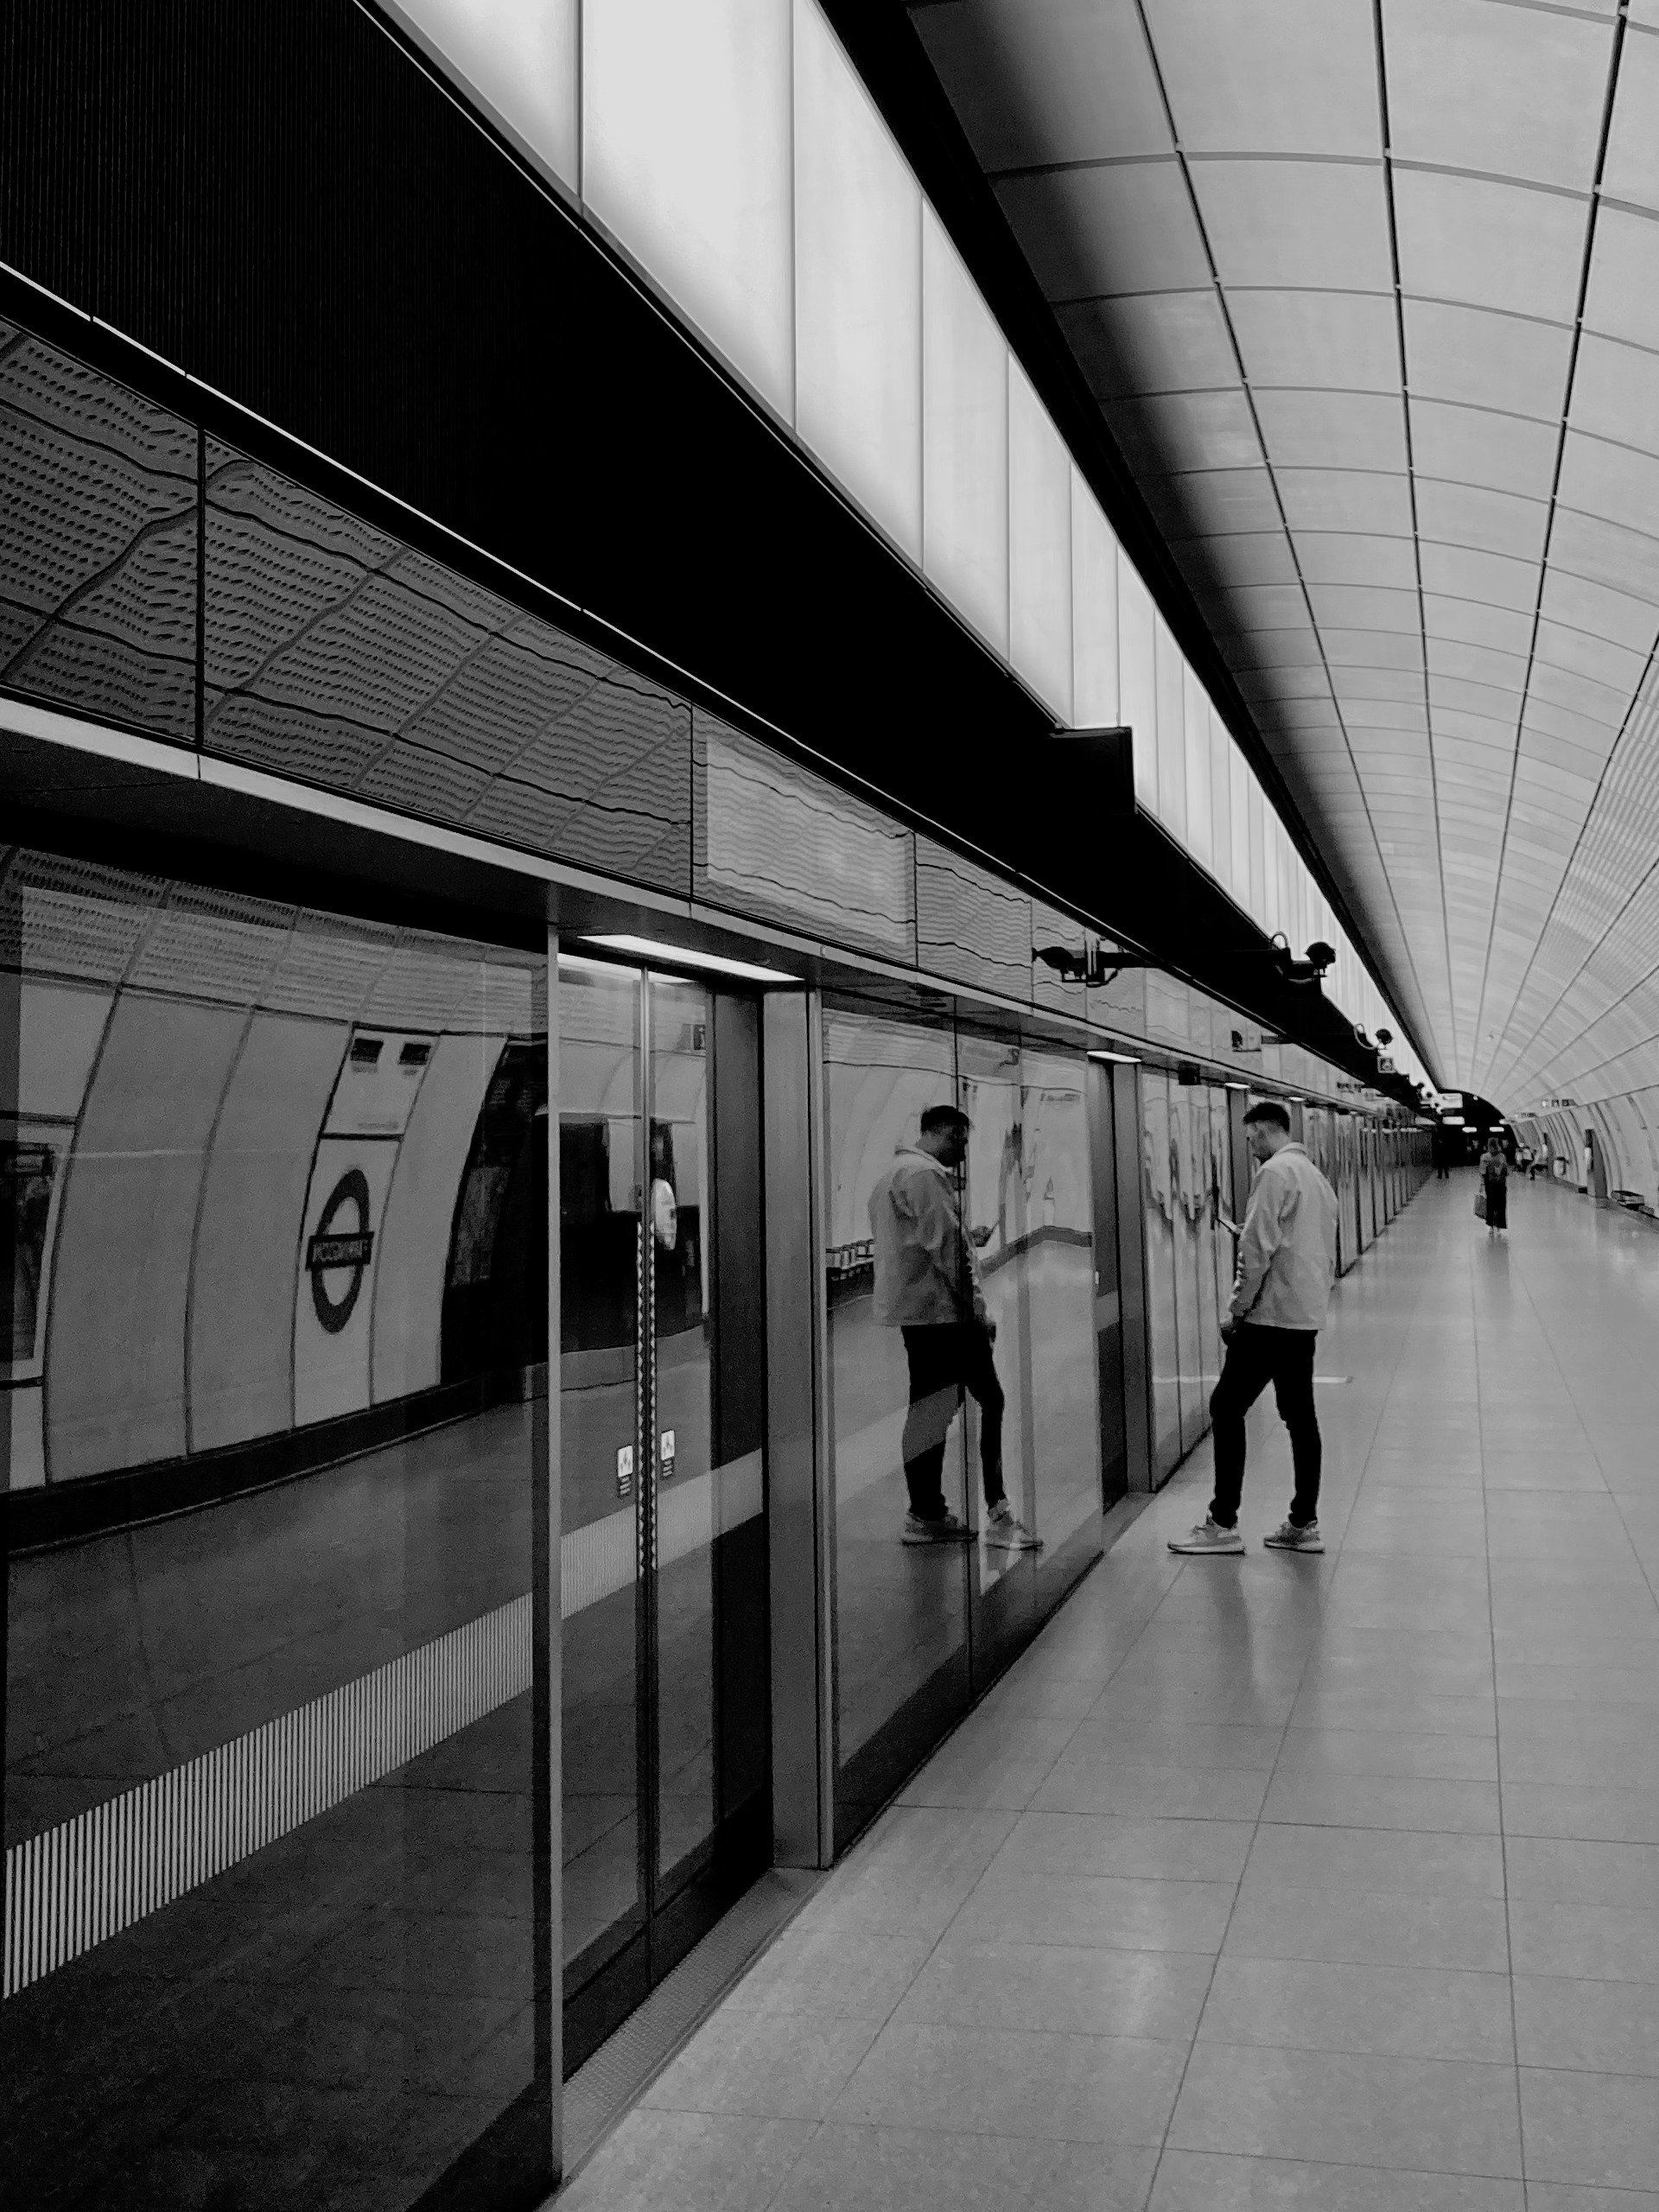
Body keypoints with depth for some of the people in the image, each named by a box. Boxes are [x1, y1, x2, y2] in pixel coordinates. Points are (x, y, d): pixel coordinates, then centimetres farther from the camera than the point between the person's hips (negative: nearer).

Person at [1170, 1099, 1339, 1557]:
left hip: (1271, 1314, -9)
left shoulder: (1275, 1172, -12)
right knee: (1300, 1416, 11)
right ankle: (1303, 1524, 14)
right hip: (1307, 1318, 9)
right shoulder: (1317, 1176, 17)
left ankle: (1223, 1523, -3)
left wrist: (1237, 1309, -10)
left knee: (1227, 1407, -3)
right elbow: (1329, 1254, 21)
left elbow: (1258, 1248, -17)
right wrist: (1317, 1298, 21)